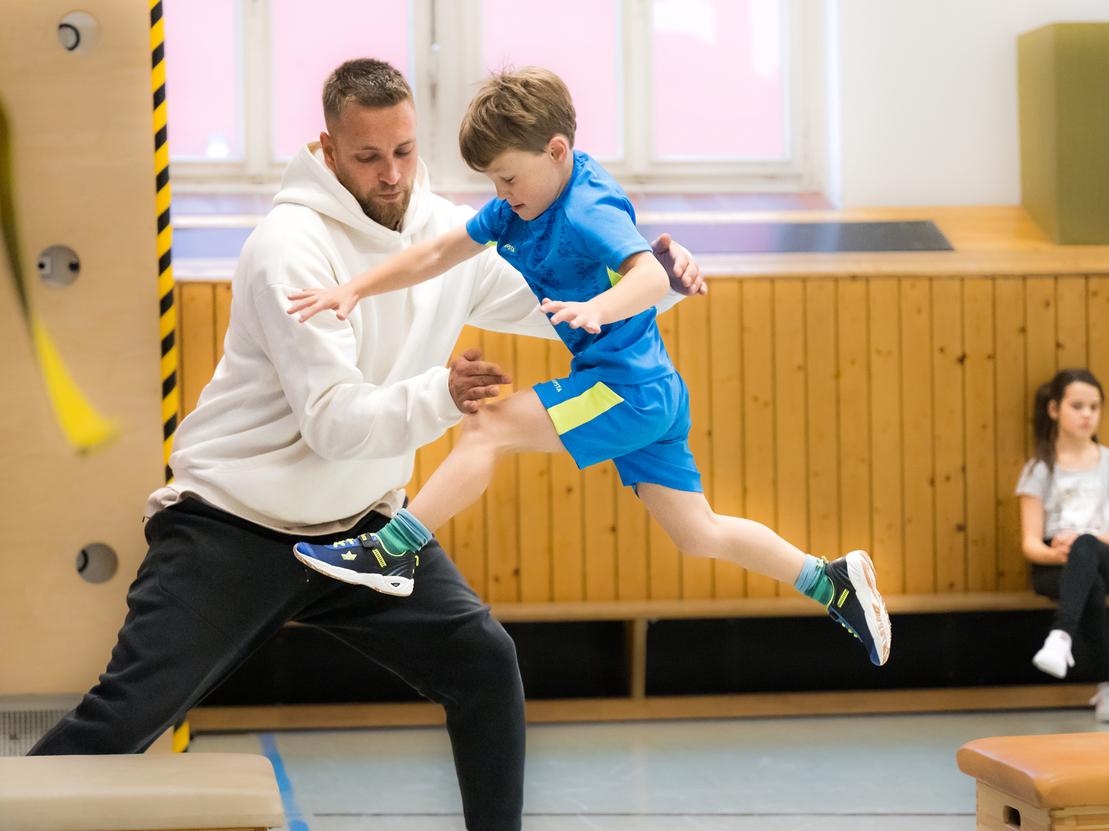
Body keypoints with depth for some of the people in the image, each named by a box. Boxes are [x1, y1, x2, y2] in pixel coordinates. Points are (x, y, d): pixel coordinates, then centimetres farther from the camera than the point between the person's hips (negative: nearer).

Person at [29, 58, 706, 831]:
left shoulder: (450, 234, -2)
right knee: (127, 715, -10)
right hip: (232, 525, -5)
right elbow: (334, 421, -27)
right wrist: (444, 395, -43)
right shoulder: (291, 246, -21)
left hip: (359, 523, 5)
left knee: (486, 663, -7)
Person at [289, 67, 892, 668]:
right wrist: (354, 291, 3)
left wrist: (597, 309, -54)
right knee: (699, 535, 14)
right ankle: (832, 582, 20)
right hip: (651, 393, 10)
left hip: (629, 388, -10)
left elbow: (651, 276, -35)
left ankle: (390, 553, -13)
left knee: (489, 427, -16)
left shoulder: (589, 208, -19)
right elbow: (440, 253, 11)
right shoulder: (521, 203, 8)